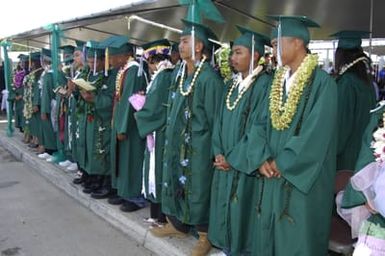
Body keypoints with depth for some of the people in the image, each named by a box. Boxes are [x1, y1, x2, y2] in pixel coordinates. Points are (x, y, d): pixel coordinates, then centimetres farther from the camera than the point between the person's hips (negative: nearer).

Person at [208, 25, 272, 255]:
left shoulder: (265, 85, -13)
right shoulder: (232, 84, 11)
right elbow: (221, 120, 12)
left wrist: (233, 158, -14)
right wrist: (219, 153, -1)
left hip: (245, 165, -7)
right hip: (225, 163, 7)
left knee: (242, 213, 2)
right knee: (225, 210, 15)